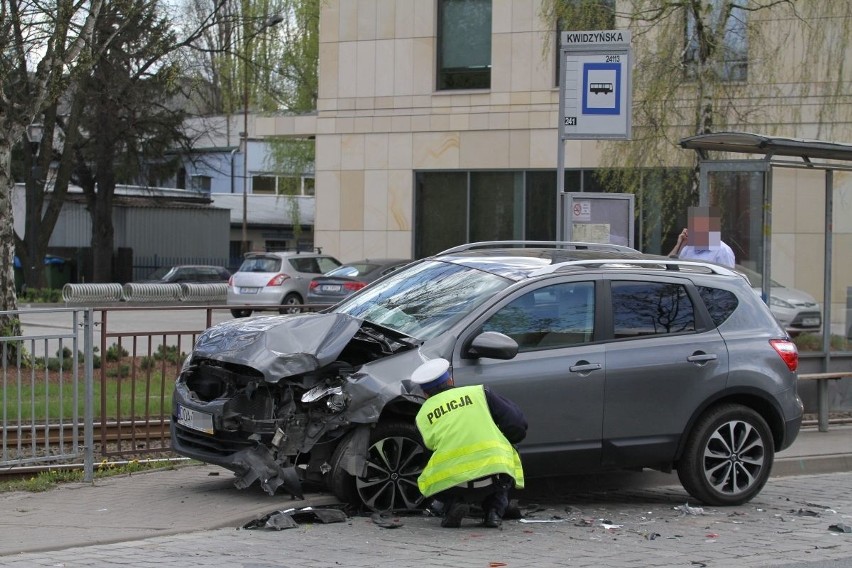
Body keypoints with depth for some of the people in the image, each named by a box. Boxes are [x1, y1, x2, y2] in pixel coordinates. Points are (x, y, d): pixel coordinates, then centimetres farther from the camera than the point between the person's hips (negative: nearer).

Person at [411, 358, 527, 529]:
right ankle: (493, 512, 13)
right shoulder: (479, 393, 13)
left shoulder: (422, 417, 16)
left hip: (451, 485, 0)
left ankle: (452, 504, 4)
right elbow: (518, 425, 9)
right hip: (494, 480, 0)